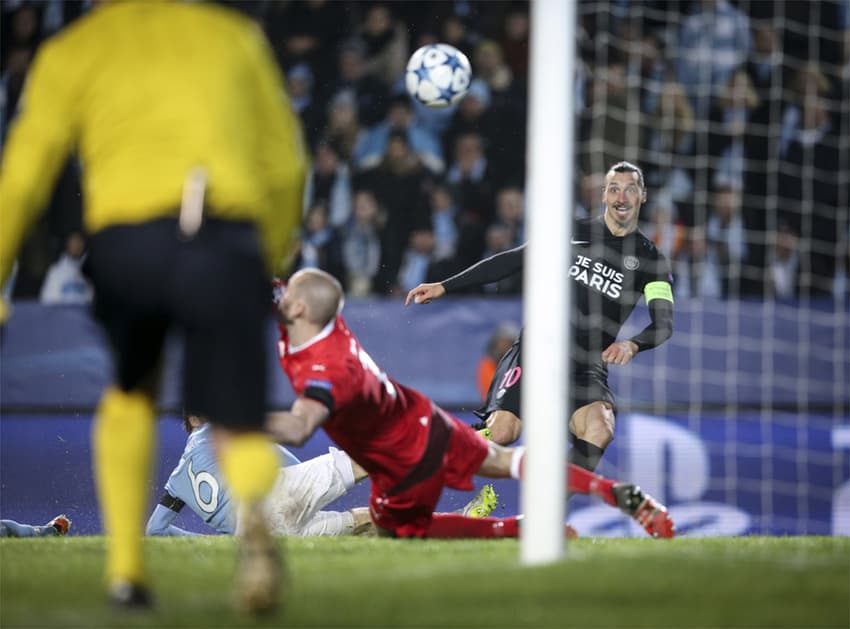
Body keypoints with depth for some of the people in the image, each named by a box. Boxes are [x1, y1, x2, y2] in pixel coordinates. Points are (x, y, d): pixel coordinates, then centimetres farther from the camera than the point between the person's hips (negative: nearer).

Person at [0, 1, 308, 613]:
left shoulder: (72, 50, 20)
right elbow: (285, 166, 26)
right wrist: (267, 261, 38)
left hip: (129, 236, 0)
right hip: (230, 238, 0)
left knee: (132, 388, 29)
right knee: (239, 428, 7)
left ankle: (126, 567, 22)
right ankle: (256, 515, -28)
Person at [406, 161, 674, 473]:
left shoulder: (650, 259, 4)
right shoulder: (573, 233, 7)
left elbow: (664, 322, -5)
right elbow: (511, 261, 12)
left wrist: (632, 344, -28)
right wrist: (444, 286, 10)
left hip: (587, 366, 0)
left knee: (600, 429, -31)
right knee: (501, 432, -20)